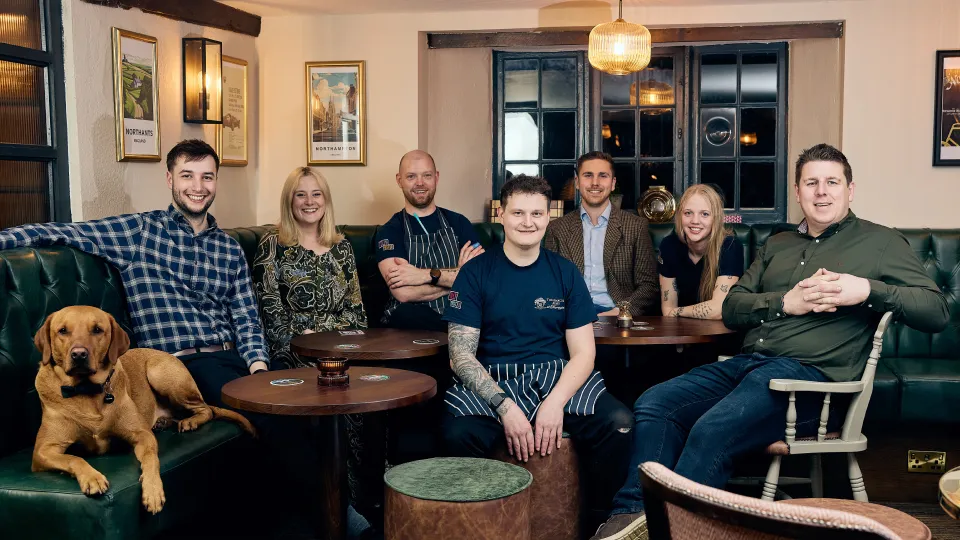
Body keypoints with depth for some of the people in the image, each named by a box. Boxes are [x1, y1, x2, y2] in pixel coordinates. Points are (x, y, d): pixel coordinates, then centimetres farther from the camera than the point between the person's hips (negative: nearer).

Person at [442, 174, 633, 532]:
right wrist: (505, 406, -20)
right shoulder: (475, 273, 2)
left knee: (617, 423, -25)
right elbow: (461, 354, -4)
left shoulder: (565, 273, 8)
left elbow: (583, 352, 3)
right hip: (491, 382, -2)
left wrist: (555, 403, -17)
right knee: (458, 433, -33)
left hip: (558, 378, 2)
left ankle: (599, 519, -1)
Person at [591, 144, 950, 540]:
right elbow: (731, 310, 16)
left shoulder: (879, 242, 10)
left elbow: (938, 311, 3)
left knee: (711, 431, -31)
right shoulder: (777, 245, 25)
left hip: (810, 374, -6)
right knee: (653, 404, -15)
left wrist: (869, 290, -13)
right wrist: (786, 302, -3)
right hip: (747, 362, 6)